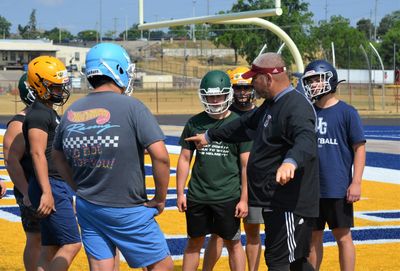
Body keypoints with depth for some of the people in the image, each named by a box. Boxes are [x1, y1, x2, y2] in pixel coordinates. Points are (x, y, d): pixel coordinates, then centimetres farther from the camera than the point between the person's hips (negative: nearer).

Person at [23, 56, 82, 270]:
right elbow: (37, 154, -21)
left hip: (58, 187, 10)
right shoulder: (39, 114, -13)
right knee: (71, 245, -12)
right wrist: (46, 192, -27)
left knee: (50, 250, 9)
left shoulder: (49, 112, 19)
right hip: (51, 187, -10)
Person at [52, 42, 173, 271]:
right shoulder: (131, 107, -15)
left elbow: (58, 157, 17)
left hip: (86, 207, 6)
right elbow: (160, 156, -19)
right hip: (126, 210, -6)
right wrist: (160, 199, -6)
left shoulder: (72, 111, 3)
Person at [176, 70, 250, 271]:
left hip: (228, 197, -3)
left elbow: (246, 165, -4)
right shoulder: (195, 123, 4)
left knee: (233, 243, 7)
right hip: (197, 195, 3)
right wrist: (180, 193, 7)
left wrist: (244, 199, -7)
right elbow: (184, 159, 10)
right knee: (194, 242, 12)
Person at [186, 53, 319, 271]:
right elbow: (246, 126, 33)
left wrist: (291, 162, -57)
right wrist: (210, 136, 41)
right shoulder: (271, 104, 16)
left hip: (290, 202, -10)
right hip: (274, 201, 10)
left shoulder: (296, 107, -18)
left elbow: (306, 141, -37)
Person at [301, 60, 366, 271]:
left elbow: (359, 148, -5)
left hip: (338, 189, -5)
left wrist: (356, 182, -11)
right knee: (313, 238, 11)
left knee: (343, 237, 2)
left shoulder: (346, 112, -6)